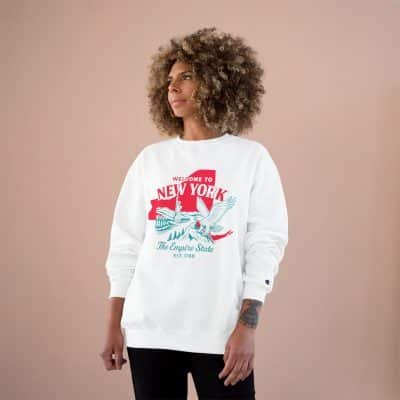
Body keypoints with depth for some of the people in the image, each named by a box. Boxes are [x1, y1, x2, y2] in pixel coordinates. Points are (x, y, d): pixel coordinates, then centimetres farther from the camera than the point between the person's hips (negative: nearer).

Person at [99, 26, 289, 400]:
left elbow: (265, 245, -3)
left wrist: (247, 327, -11)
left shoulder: (251, 158, 2)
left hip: (221, 331, -2)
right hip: (149, 329, 3)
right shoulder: (151, 159, 9)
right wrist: (114, 324, 6)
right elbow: (125, 244, 10)